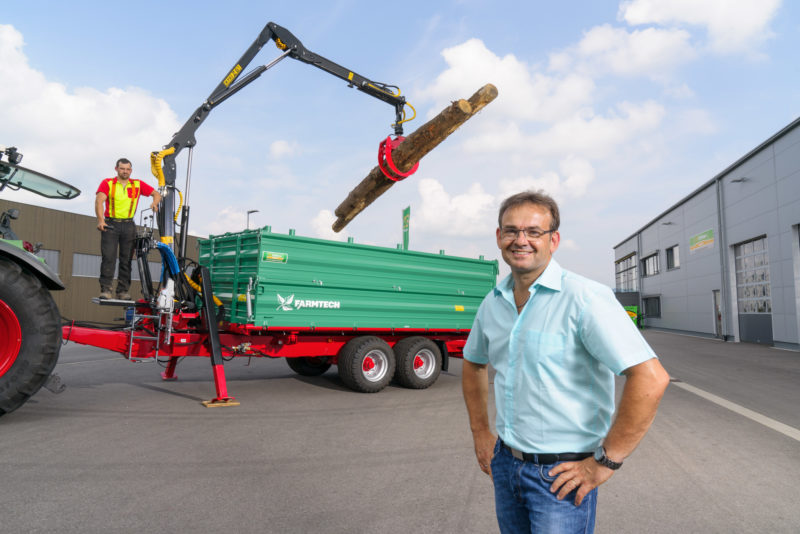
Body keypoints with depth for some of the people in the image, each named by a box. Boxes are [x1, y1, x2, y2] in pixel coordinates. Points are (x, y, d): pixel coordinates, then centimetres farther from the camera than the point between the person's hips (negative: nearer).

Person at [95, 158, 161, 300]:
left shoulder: (138, 184, 11)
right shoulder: (107, 183, 3)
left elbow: (156, 194, 15)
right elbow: (99, 200, -11)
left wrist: (155, 202, -9)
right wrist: (100, 220, -26)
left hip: (129, 225, 2)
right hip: (110, 224, -2)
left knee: (126, 259, 3)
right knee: (108, 257, -8)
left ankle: (123, 291, 7)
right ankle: (105, 289, -4)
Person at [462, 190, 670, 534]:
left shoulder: (584, 298, -18)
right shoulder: (493, 303, 2)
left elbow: (651, 379, -24)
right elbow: (474, 364, 20)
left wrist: (605, 463, -19)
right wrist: (480, 433, 14)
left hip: (561, 475, -6)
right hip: (505, 463, 6)